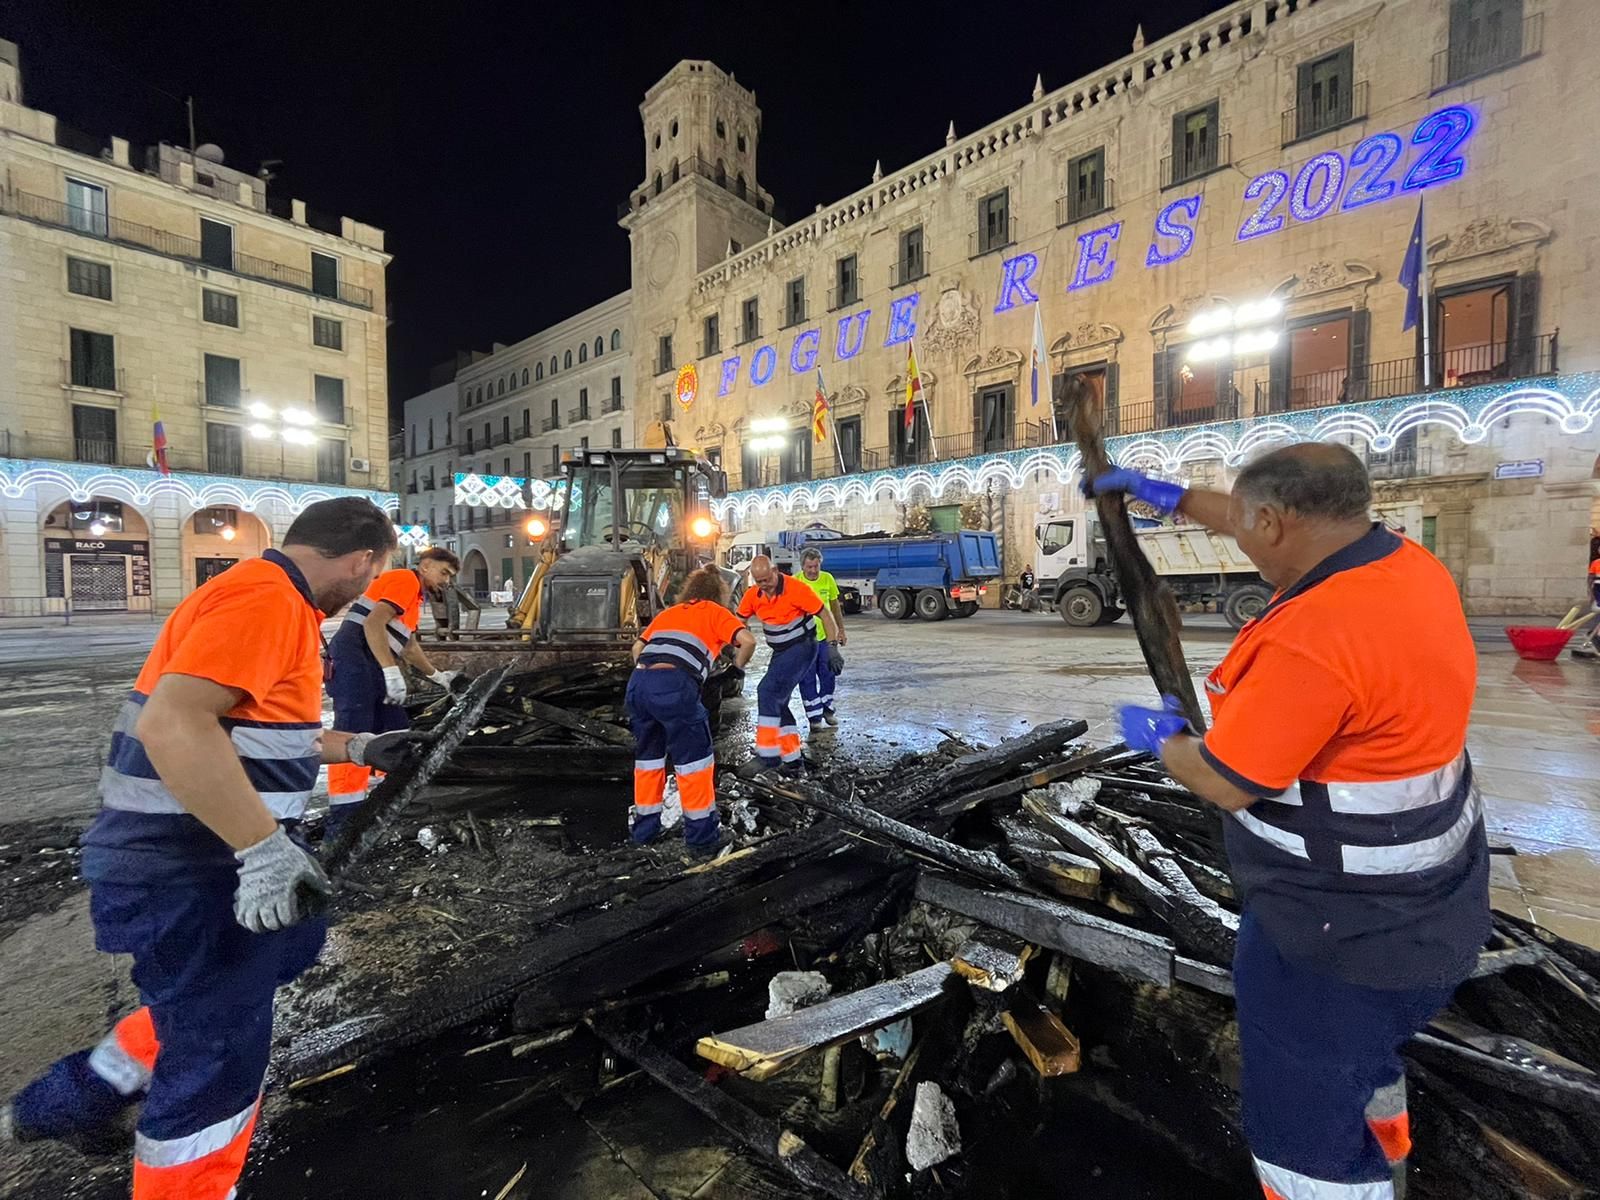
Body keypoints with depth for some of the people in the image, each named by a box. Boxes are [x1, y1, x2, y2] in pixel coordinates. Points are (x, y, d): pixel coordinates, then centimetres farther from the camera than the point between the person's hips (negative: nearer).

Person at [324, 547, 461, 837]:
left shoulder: (416, 596, 27)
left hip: (372, 668, 11)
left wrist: (436, 676, 42)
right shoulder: (406, 578, -4)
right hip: (353, 660, -11)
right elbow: (373, 623, -18)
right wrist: (392, 672, -24)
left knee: (397, 734, 12)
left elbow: (407, 644, 37)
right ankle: (340, 826, -13)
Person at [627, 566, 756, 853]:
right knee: (695, 758, 8)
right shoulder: (715, 612, 15)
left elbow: (638, 647, 28)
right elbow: (748, 640, 1)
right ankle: (701, 835, 15)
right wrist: (737, 669, 17)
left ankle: (644, 829, 33)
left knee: (648, 755, 22)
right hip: (674, 687, -6)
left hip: (637, 683, 6)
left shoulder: (667, 612, 30)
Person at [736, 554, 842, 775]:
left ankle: (768, 755, -16)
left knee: (768, 692, -21)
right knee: (777, 703, 9)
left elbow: (825, 615, -15)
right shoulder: (752, 594, -3)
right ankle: (792, 760, 20)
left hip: (801, 647, -8)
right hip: (780, 652, 8)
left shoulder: (796, 589, -21)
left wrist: (832, 647, -21)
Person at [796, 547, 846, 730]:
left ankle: (827, 708, 34)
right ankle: (814, 717, 13)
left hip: (826, 635, 4)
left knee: (827, 674, 15)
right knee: (808, 679, 3)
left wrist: (841, 629, 12)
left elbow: (834, 605, 9)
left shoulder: (827, 579, -3)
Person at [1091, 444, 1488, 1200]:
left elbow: (1226, 784, -25)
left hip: (1346, 930, -10)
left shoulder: (1312, 638, -34)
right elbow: (1290, 527, 14)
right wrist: (1173, 497, 18)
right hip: (1409, 903, 10)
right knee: (1359, 1053, 36)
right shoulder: (1406, 564, -5)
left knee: (1306, 1129, 11)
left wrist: (1163, 740, -5)